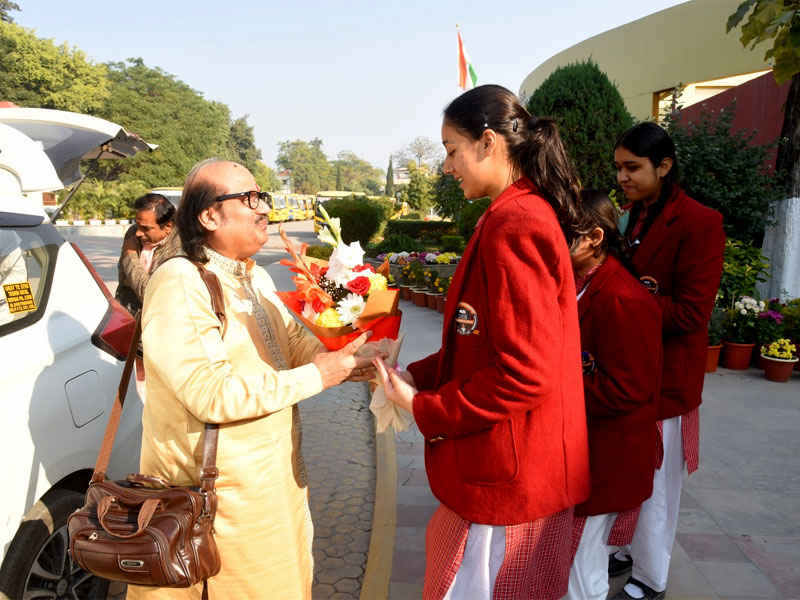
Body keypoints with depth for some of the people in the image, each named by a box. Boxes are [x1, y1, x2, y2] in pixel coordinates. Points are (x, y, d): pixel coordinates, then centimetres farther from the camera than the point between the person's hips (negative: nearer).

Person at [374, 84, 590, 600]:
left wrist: (424, 408, -14)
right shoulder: (530, 213, 11)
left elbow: (524, 374, -25)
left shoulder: (515, 225, -22)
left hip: (507, 477, -10)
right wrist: (417, 375, 8)